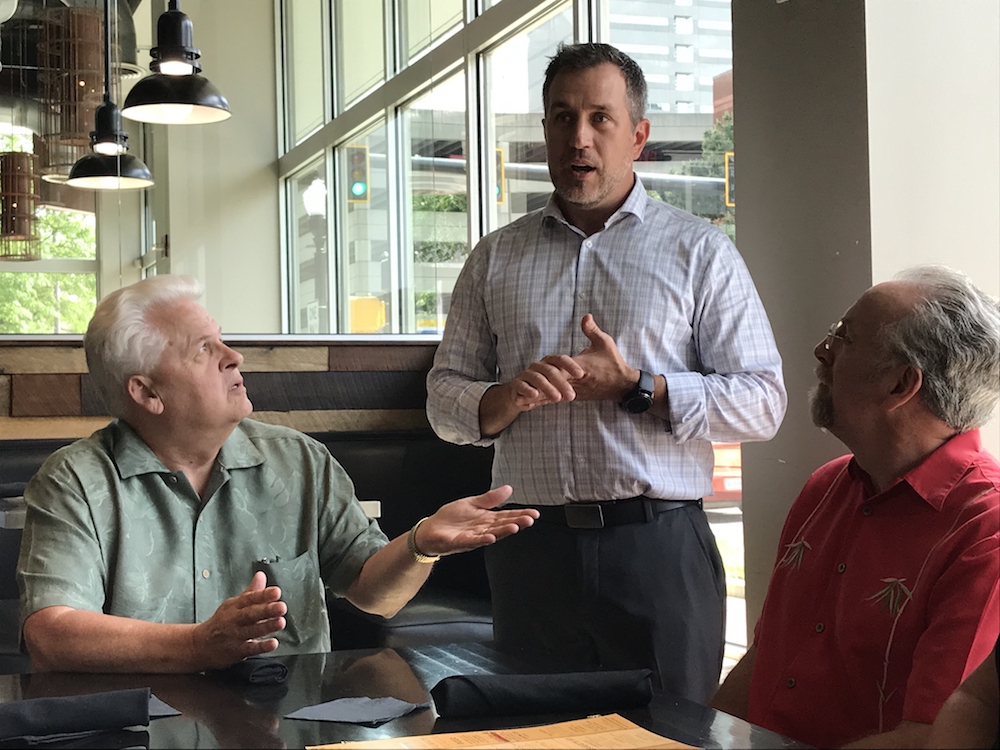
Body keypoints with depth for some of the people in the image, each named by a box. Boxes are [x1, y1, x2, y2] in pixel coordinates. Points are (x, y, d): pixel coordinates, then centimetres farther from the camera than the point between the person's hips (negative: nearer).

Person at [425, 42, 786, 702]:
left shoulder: (700, 251, 5)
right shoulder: (496, 258, 13)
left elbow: (763, 402, -2)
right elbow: (444, 399, 12)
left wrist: (635, 387, -12)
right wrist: (507, 399, -10)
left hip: (658, 547, -2)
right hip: (531, 550, 2)